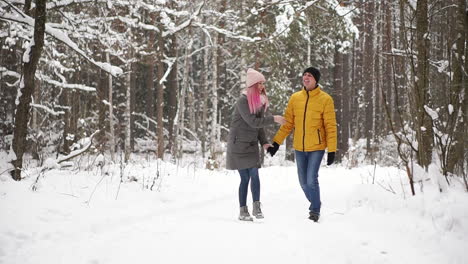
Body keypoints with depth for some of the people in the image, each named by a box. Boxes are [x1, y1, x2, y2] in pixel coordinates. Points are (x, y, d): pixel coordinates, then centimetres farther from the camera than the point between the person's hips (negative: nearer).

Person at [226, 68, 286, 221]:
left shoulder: (260, 101, 8)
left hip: (251, 145, 6)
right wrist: (273, 119, -20)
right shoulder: (243, 101, -16)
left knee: (254, 175, -7)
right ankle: (243, 211, 6)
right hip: (238, 144, -6)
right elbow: (253, 122, -21)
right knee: (245, 177, -4)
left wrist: (264, 142, 3)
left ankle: (256, 207, -2)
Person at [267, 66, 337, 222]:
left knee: (311, 180, -12)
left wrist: (332, 150, -12)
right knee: (303, 181, 12)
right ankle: (315, 204, 34)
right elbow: (287, 123, 7)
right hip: (299, 147, 4)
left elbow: (331, 126, -8)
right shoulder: (295, 98, 3)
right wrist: (276, 142, 0)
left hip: (317, 147, -4)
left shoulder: (325, 99, -8)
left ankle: (315, 210, 7)